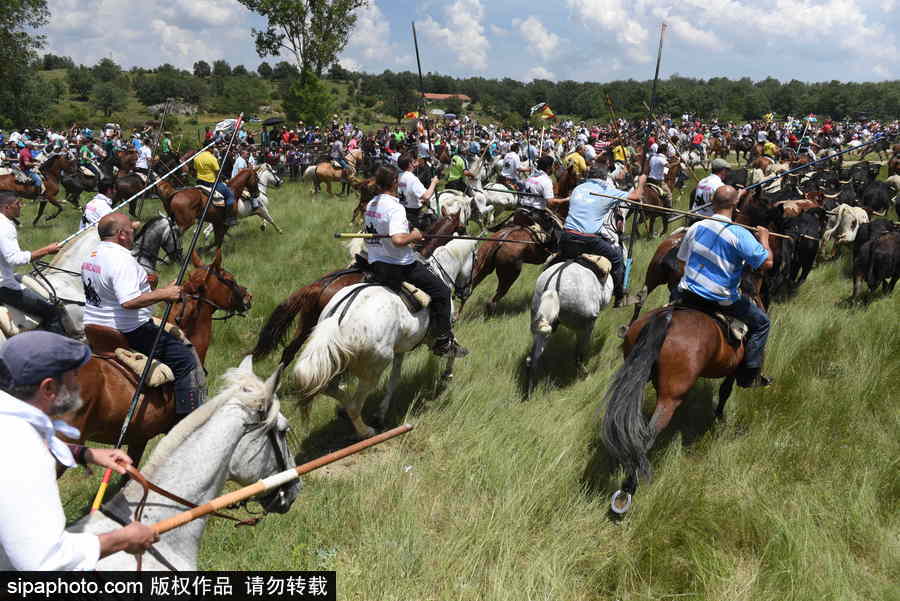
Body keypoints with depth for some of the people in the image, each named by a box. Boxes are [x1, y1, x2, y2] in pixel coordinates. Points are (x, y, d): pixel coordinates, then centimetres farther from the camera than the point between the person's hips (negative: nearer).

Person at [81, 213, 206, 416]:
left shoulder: (90, 257, 9)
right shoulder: (122, 259, -22)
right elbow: (129, 301, -32)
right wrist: (164, 294, -24)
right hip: (129, 334, -10)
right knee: (186, 360, -7)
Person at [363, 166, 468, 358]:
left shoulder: (370, 204, 6)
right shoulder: (395, 207, -20)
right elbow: (398, 240, -33)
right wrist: (414, 235, -13)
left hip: (375, 265, 9)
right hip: (399, 268, -9)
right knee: (441, 291, 2)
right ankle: (443, 343, 5)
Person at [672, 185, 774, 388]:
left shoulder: (696, 227, 0)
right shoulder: (739, 234, -15)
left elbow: (681, 260, 11)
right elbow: (767, 262, -15)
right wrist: (764, 238, 3)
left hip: (688, 295, 4)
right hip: (722, 301, -4)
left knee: (675, 293, 38)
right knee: (761, 322, 18)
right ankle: (750, 376, 18)